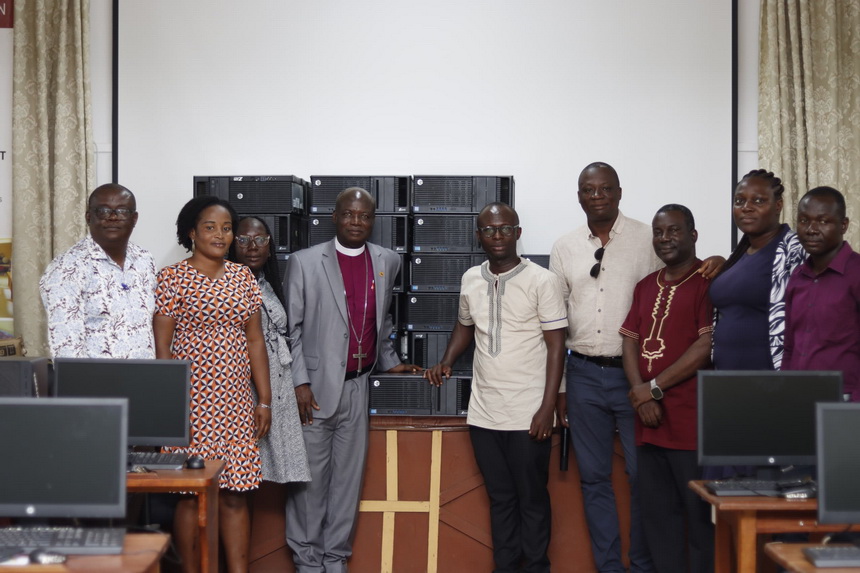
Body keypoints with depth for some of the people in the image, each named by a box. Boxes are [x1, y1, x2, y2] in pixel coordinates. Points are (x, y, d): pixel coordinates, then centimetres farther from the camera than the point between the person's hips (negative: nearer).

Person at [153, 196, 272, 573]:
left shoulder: (242, 277, 10)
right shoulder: (172, 278, -3)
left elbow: (255, 341, 11)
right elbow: (161, 346, -5)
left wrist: (264, 400, 8)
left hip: (236, 402, 4)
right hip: (192, 400, -4)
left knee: (236, 495, 5)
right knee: (191, 494, 1)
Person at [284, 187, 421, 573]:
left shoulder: (387, 262, 8)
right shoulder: (304, 262, -4)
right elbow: (290, 328, -3)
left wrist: (390, 362, 18)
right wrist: (300, 383, -9)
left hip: (358, 387, 4)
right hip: (315, 388, -3)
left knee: (348, 476, 8)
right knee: (311, 477, 2)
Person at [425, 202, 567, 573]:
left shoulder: (542, 281, -8)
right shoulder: (470, 280, 6)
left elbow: (556, 345, -8)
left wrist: (548, 408, -13)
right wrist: (446, 362, 5)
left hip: (527, 415, -4)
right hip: (483, 413, 5)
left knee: (532, 500, 7)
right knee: (500, 498, 15)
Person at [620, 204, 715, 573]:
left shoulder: (709, 281, -6)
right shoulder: (646, 286, 16)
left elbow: (707, 345, -14)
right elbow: (630, 340, 13)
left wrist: (655, 387, -11)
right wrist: (640, 393, -3)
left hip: (691, 422, -7)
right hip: (648, 421, 7)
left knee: (700, 515, 1)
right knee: (657, 513, 12)